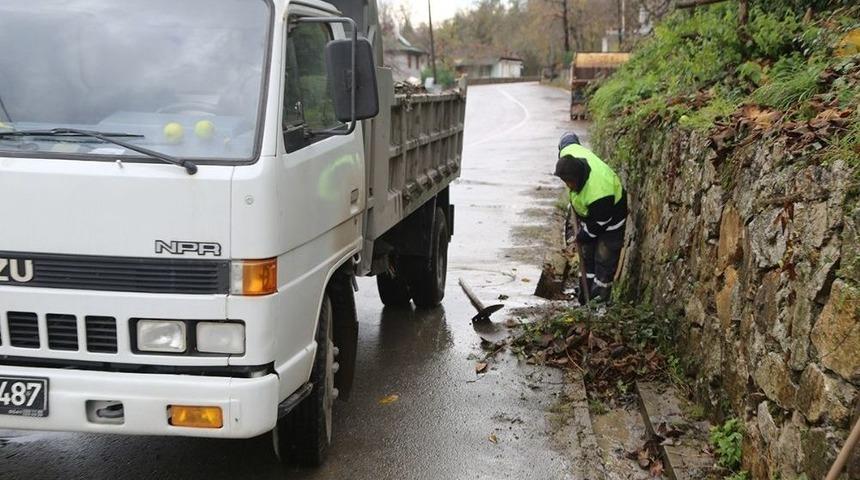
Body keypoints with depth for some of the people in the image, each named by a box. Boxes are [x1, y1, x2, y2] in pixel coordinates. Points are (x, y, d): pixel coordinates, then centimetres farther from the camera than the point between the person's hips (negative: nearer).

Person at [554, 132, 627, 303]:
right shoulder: (569, 153, -28)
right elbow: (569, 137, -2)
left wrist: (583, 236, -12)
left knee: (604, 255, 3)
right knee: (586, 251, 16)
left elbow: (599, 223, -29)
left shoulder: (599, 194, -46)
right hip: (587, 213, 8)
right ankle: (589, 285, 30)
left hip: (610, 219, -8)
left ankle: (602, 289, 20)